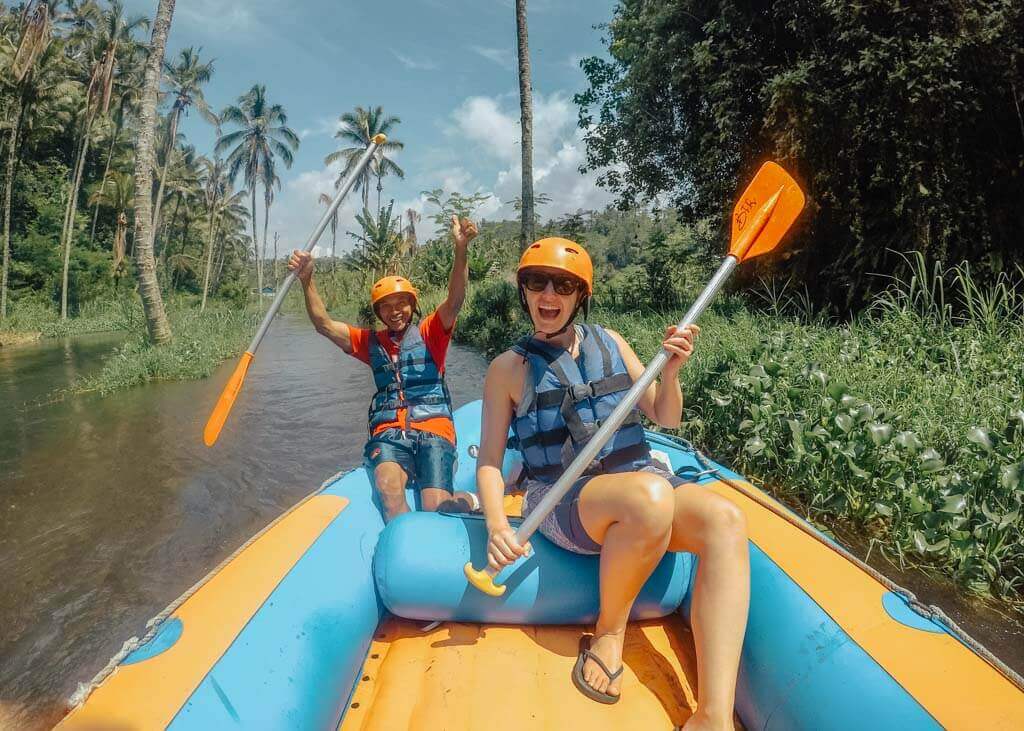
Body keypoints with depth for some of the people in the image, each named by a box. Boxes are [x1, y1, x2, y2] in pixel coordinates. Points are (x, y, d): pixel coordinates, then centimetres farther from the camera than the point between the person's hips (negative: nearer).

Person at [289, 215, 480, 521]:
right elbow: (324, 324, 8)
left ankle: (471, 500, 13)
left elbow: (454, 301, -9)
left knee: (435, 506, -19)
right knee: (388, 486, -30)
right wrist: (307, 281, -7)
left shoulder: (429, 333, 8)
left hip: (434, 429, -2)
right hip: (388, 431, 2)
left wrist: (460, 250, -25)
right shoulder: (371, 342, 17)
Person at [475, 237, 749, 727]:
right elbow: (489, 461, 0)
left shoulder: (609, 343, 12)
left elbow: (665, 419, 14)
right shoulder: (510, 368, 2)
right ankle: (609, 632, -9)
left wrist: (669, 372, -6)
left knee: (725, 520, -27)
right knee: (649, 497, -36)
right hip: (562, 500, -4)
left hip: (642, 479, 4)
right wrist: (496, 526, -17)